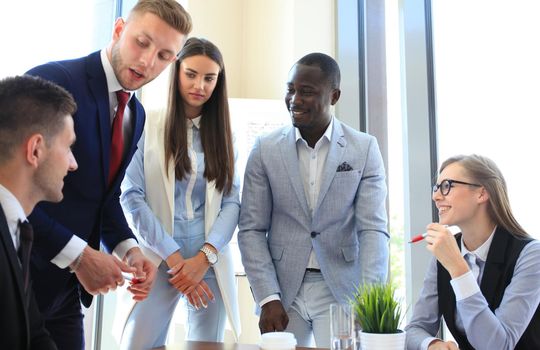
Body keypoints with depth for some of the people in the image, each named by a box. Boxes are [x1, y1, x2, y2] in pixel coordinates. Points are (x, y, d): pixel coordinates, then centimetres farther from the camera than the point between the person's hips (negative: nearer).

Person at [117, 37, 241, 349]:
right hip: (158, 258, -2)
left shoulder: (222, 133, 10)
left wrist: (204, 257, -11)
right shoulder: (147, 126, 0)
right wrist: (173, 256, -11)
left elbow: (232, 201, 3)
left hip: (211, 261, 3)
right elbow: (131, 196, -6)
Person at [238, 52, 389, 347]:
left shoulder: (364, 149, -3)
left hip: (342, 290, -1)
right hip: (282, 290, 1)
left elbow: (373, 229, -7)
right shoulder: (266, 149, 0)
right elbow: (252, 229, -1)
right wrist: (268, 298, -10)